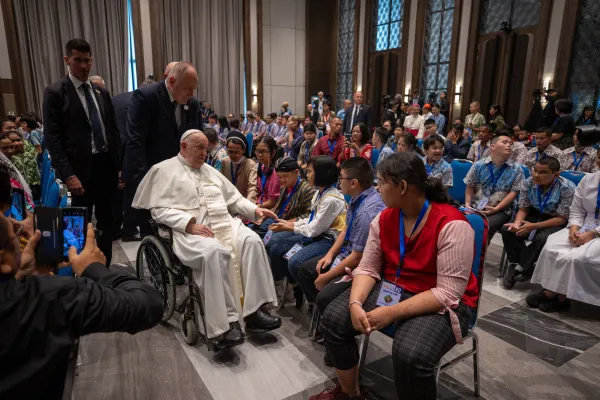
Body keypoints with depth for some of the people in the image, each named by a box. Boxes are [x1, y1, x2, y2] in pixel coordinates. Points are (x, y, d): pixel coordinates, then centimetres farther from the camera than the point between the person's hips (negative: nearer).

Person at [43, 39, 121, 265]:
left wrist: (120, 166, 8)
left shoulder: (101, 92, 11)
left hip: (107, 165, 5)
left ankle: (105, 268, 27)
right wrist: (68, 175, -18)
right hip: (81, 169, -5)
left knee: (106, 222, 13)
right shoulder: (55, 92, -5)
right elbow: (52, 139, -10)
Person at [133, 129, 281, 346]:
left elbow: (234, 198, 25)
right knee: (215, 252, -37)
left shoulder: (210, 170, 26)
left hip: (224, 223, 6)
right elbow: (159, 209, -5)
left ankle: (254, 310, -21)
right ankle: (226, 322, -31)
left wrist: (255, 209, 8)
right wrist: (190, 224, -18)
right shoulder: (164, 170, 7)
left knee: (252, 241, -23)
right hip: (191, 229, -6)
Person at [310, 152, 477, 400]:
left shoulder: (452, 225, -23)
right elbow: (367, 268, -3)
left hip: (442, 304, -5)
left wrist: (392, 313, -29)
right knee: (334, 318, -10)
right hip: (392, 289, 6)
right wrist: (355, 303, -22)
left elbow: (448, 293, -24)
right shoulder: (384, 218, -3)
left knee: (410, 355, -33)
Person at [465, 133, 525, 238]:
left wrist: (495, 209, -12)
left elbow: (513, 193, -2)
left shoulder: (516, 169, 3)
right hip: (476, 207, 2)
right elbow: (470, 187, 11)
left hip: (500, 210, -2)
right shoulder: (479, 165, 6)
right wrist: (467, 205, -3)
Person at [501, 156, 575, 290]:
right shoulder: (529, 182, -9)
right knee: (507, 230, -21)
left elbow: (562, 218, -19)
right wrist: (517, 223, -25)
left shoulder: (567, 188, -20)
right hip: (535, 215, 4)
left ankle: (520, 268, -12)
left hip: (555, 222, -4)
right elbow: (523, 208, -2)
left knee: (542, 238, -35)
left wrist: (534, 226, -30)